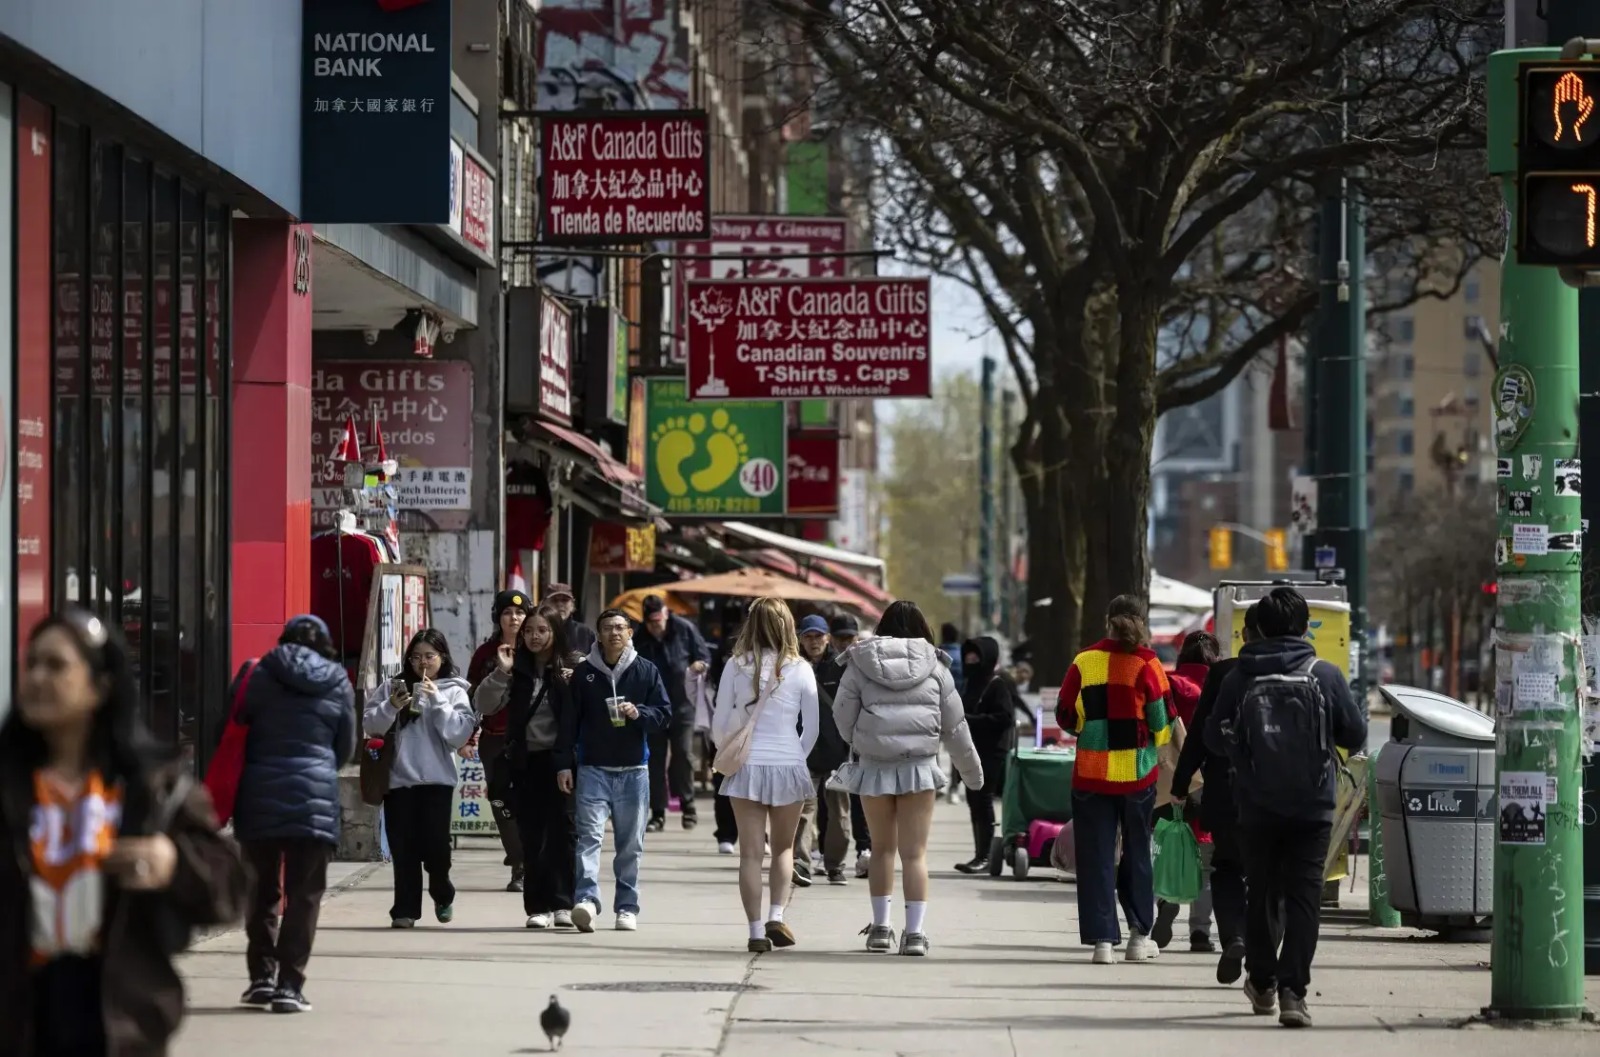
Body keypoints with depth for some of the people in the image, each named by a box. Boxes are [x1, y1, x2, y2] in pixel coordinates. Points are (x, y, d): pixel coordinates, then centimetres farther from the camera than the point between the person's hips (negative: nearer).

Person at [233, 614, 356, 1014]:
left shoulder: (260, 676, 3)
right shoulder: (338, 685, 6)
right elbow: (346, 748, 13)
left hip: (260, 796, 1)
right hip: (316, 798, -1)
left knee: (263, 889, 14)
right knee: (304, 895, 2)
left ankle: (261, 975, 13)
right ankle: (289, 985, -4)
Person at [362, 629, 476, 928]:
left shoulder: (454, 691, 6)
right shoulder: (392, 687, 9)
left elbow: (460, 734, -5)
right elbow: (370, 725, 4)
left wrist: (437, 701, -11)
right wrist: (391, 707, -13)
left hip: (436, 779, -1)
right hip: (397, 778, 1)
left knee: (435, 845, -5)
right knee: (403, 848, 0)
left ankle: (442, 896, 23)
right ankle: (405, 910, 7)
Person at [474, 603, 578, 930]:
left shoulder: (572, 669, -2)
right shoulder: (517, 670, 7)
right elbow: (484, 706, 1)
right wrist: (500, 673, -10)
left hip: (560, 760, -3)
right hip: (525, 761, 3)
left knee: (562, 832, -2)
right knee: (532, 836, 4)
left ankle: (562, 904, 4)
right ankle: (538, 906, 7)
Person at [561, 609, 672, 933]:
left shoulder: (646, 671, 3)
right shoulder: (584, 673, 2)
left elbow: (665, 714, 4)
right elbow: (569, 720, 4)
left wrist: (639, 713, -16)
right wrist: (564, 763, 0)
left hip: (633, 770, 1)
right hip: (593, 769, -1)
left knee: (630, 844, 7)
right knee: (589, 835, -15)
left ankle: (627, 907, 15)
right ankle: (587, 900, -25)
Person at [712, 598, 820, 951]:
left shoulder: (736, 667, -2)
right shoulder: (800, 670, -3)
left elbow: (720, 726, 1)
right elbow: (811, 729, 1)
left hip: (746, 766, 0)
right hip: (788, 764, 0)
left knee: (751, 852, 3)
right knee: (783, 847, 16)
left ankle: (756, 929, -2)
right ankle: (777, 916, 0)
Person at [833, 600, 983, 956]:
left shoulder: (861, 664, 0)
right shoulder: (933, 666, 3)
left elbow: (843, 716, -1)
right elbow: (955, 725, 7)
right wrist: (972, 769, 20)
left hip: (874, 767, 0)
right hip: (919, 767, 0)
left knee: (882, 847, 16)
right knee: (915, 852, 1)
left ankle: (880, 927, 19)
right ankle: (915, 931, -8)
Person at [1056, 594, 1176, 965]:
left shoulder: (1084, 662, -3)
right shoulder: (1147, 664, -7)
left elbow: (1066, 717, 1)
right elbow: (1162, 722, -4)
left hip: (1091, 772, 0)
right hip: (1137, 773, 0)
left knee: (1096, 856, 3)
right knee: (1136, 851, 15)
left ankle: (1102, 938, -3)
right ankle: (1139, 935, 19)